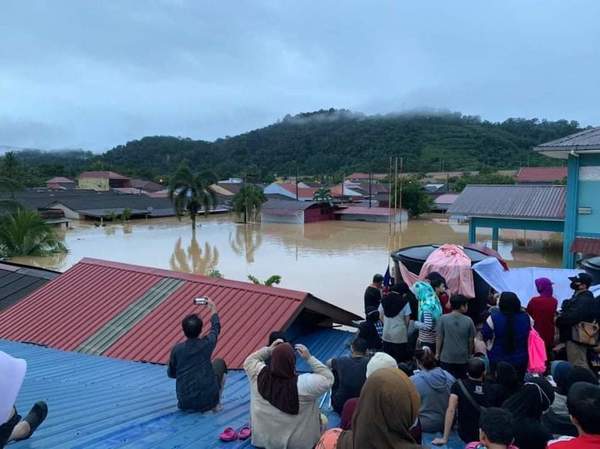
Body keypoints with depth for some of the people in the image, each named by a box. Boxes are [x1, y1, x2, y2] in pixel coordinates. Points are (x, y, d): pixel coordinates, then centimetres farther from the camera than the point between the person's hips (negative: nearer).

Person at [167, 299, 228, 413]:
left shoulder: (177, 349, -7)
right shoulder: (207, 344, -9)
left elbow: (171, 374, 9)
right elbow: (216, 327, 13)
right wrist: (213, 308, 29)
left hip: (185, 403, 3)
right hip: (208, 400, -2)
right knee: (219, 362, 23)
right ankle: (216, 404, 17)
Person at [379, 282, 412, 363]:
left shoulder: (384, 300, 0)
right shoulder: (404, 302, -13)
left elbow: (381, 316, 5)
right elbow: (407, 320, -8)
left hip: (386, 334, 4)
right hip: (400, 335, -4)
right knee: (400, 359, 7)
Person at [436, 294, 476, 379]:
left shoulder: (443, 319, -11)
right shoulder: (468, 320, -8)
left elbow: (439, 338, -7)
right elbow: (471, 341, -1)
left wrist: (437, 353, 6)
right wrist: (469, 355, 15)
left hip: (446, 358, -1)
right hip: (463, 359, 1)